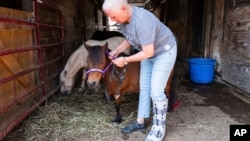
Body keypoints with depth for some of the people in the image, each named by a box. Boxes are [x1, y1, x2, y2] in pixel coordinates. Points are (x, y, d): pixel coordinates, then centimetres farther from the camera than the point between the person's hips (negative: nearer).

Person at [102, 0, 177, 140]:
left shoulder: (142, 20, -36)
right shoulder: (123, 19, -10)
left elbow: (148, 52, -32)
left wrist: (125, 60, -25)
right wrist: (117, 50, -10)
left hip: (164, 52, -8)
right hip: (148, 52, 8)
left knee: (156, 91, -8)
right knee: (144, 88, 12)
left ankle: (159, 127, 12)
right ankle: (140, 121, 27)